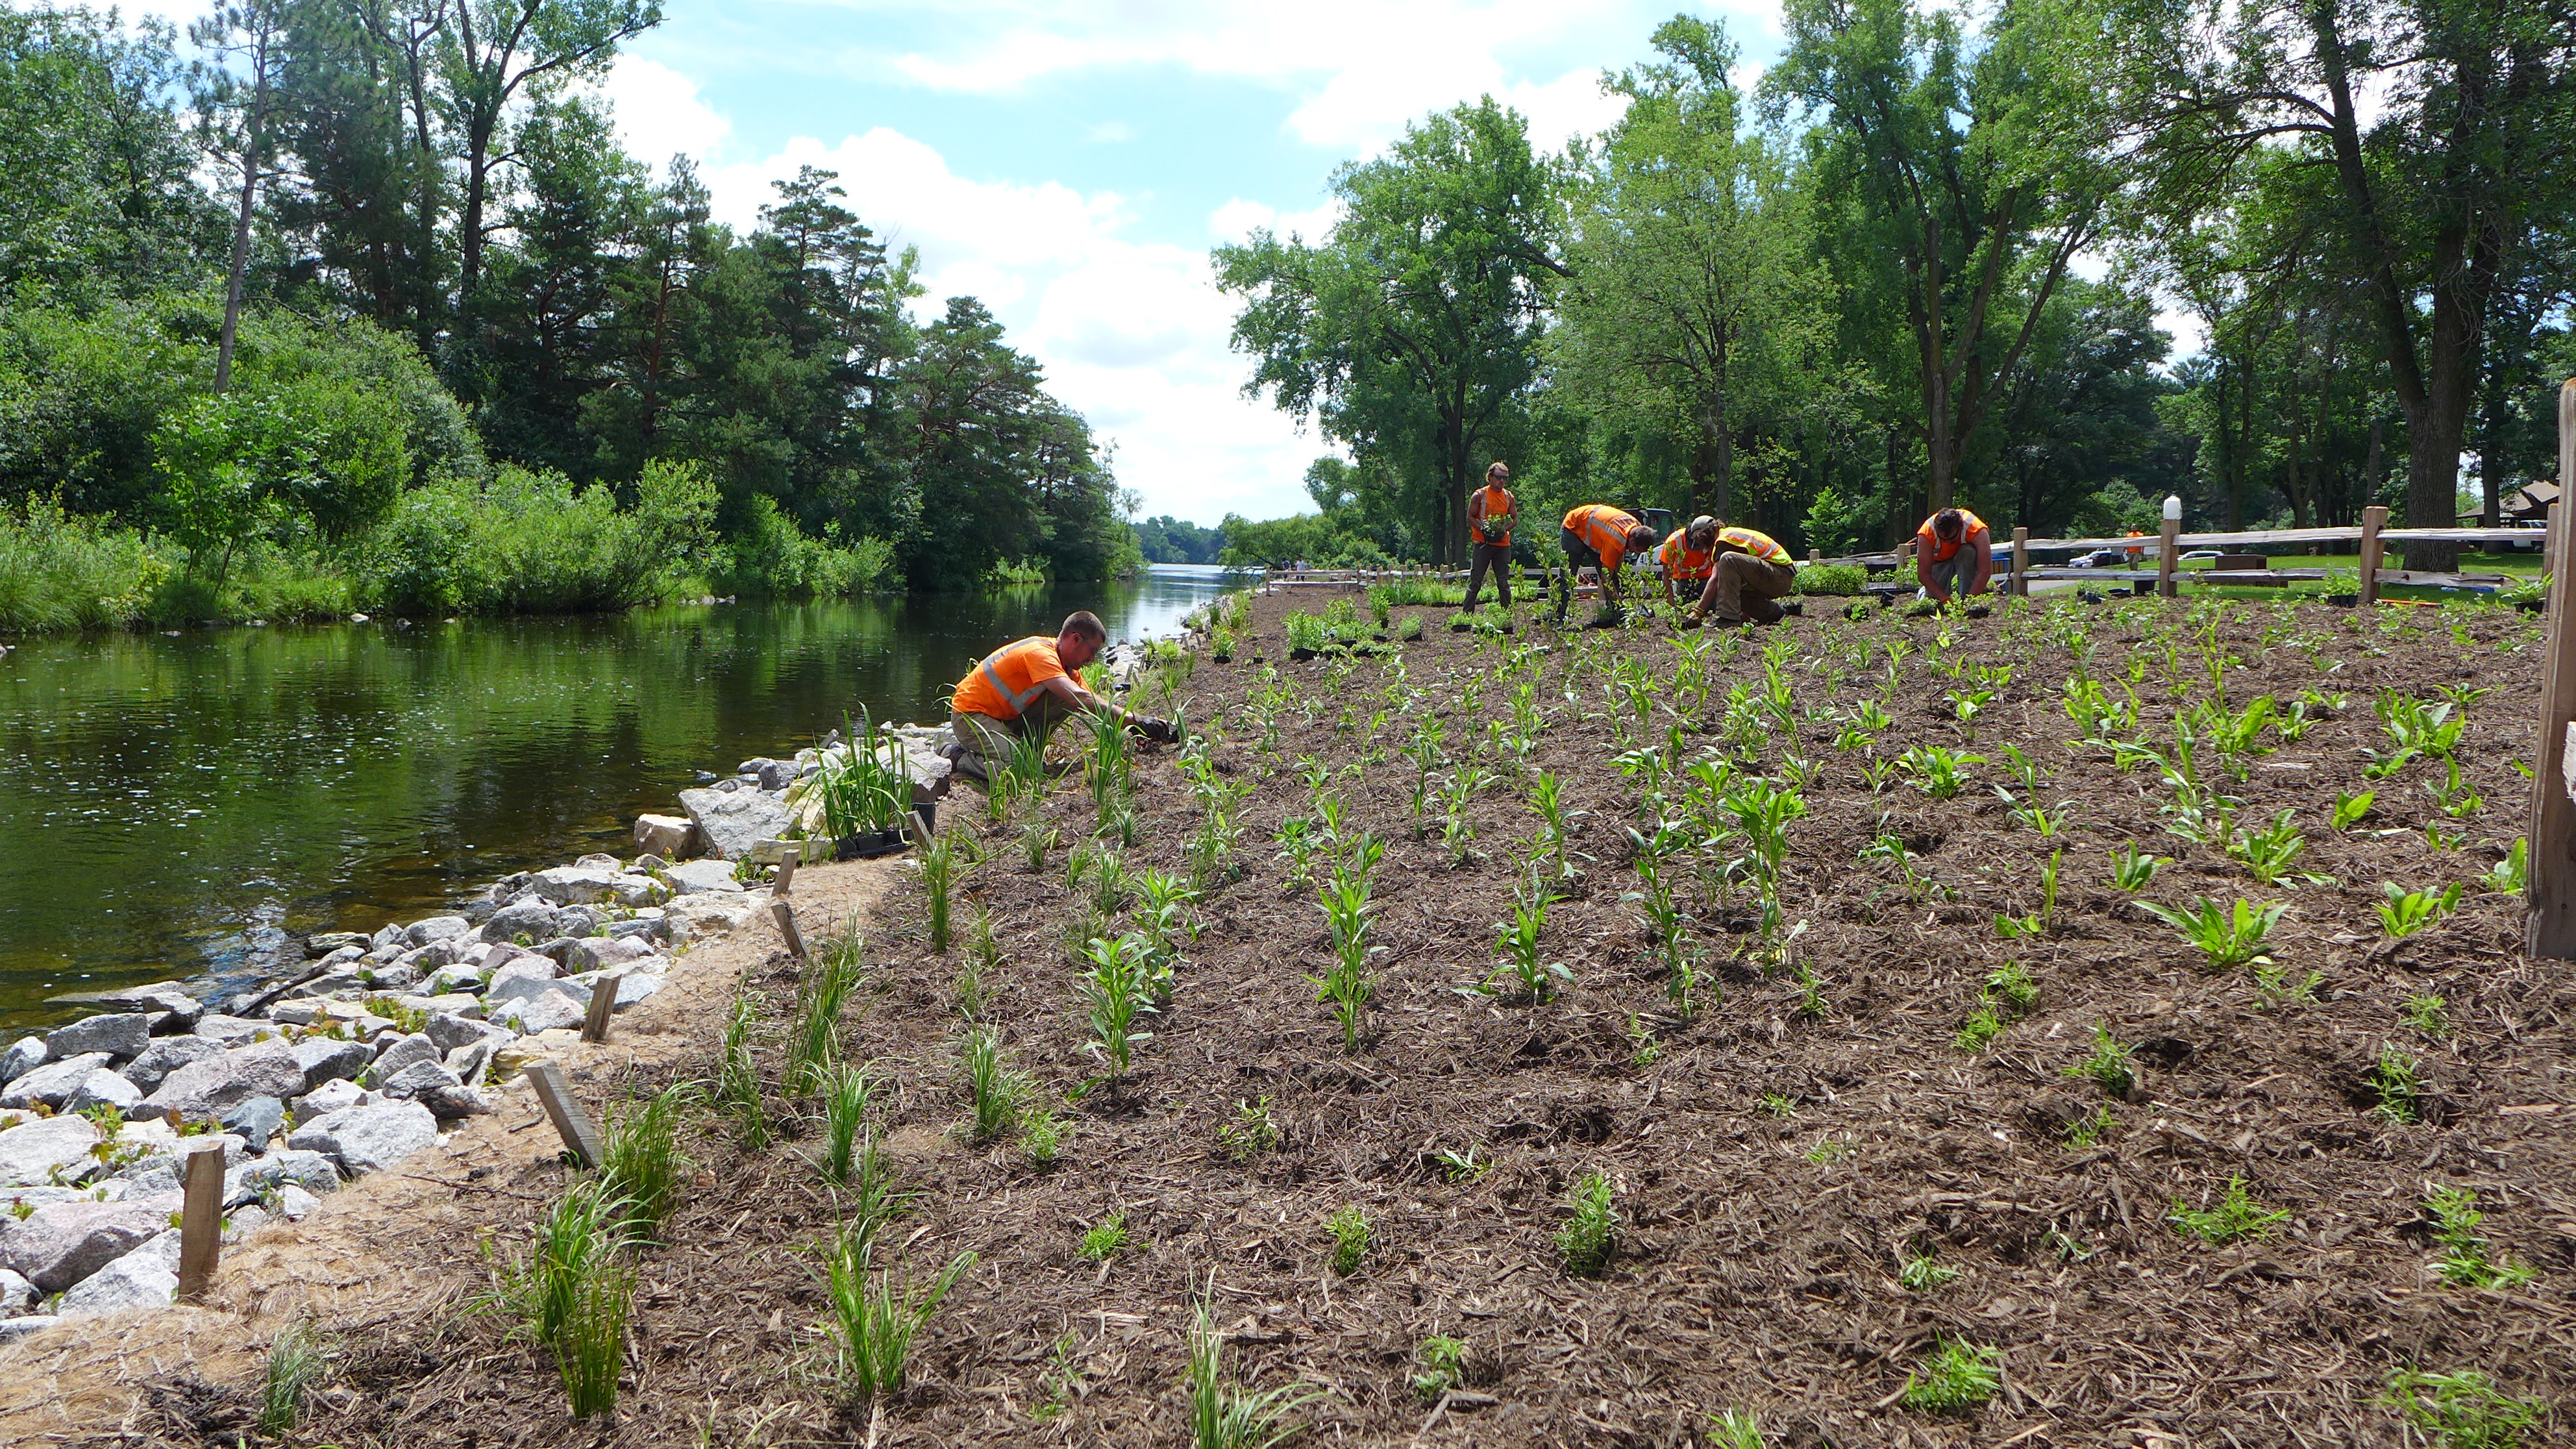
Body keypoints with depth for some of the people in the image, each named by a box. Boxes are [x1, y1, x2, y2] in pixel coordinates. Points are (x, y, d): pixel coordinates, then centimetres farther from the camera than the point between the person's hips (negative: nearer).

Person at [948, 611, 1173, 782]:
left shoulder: (1064, 663, 6)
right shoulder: (1040, 653, -25)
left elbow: (1094, 704, 7)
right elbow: (1079, 698, -37)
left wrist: (1132, 725, -10)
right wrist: (1135, 720, -38)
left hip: (1006, 718, 9)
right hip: (970, 714, -9)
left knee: (1065, 702, -8)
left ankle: (1024, 751, 0)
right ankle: (962, 757, -4)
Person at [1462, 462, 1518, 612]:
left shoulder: (1509, 497, 11)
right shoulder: (1479, 496, -1)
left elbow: (1514, 518, 15)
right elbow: (1470, 518, -1)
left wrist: (1505, 528, -5)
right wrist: (1483, 528, -16)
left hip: (1503, 543, 4)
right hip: (1483, 542, -4)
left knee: (1504, 582, 7)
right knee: (1475, 581, -3)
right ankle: (1467, 613, 0)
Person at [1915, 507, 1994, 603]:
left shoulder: (1978, 531, -37)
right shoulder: (1926, 534, -35)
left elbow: (1985, 572, -39)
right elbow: (1923, 574, -32)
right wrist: (1945, 598, -40)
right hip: (1940, 561, 1)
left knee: (1969, 552, -36)